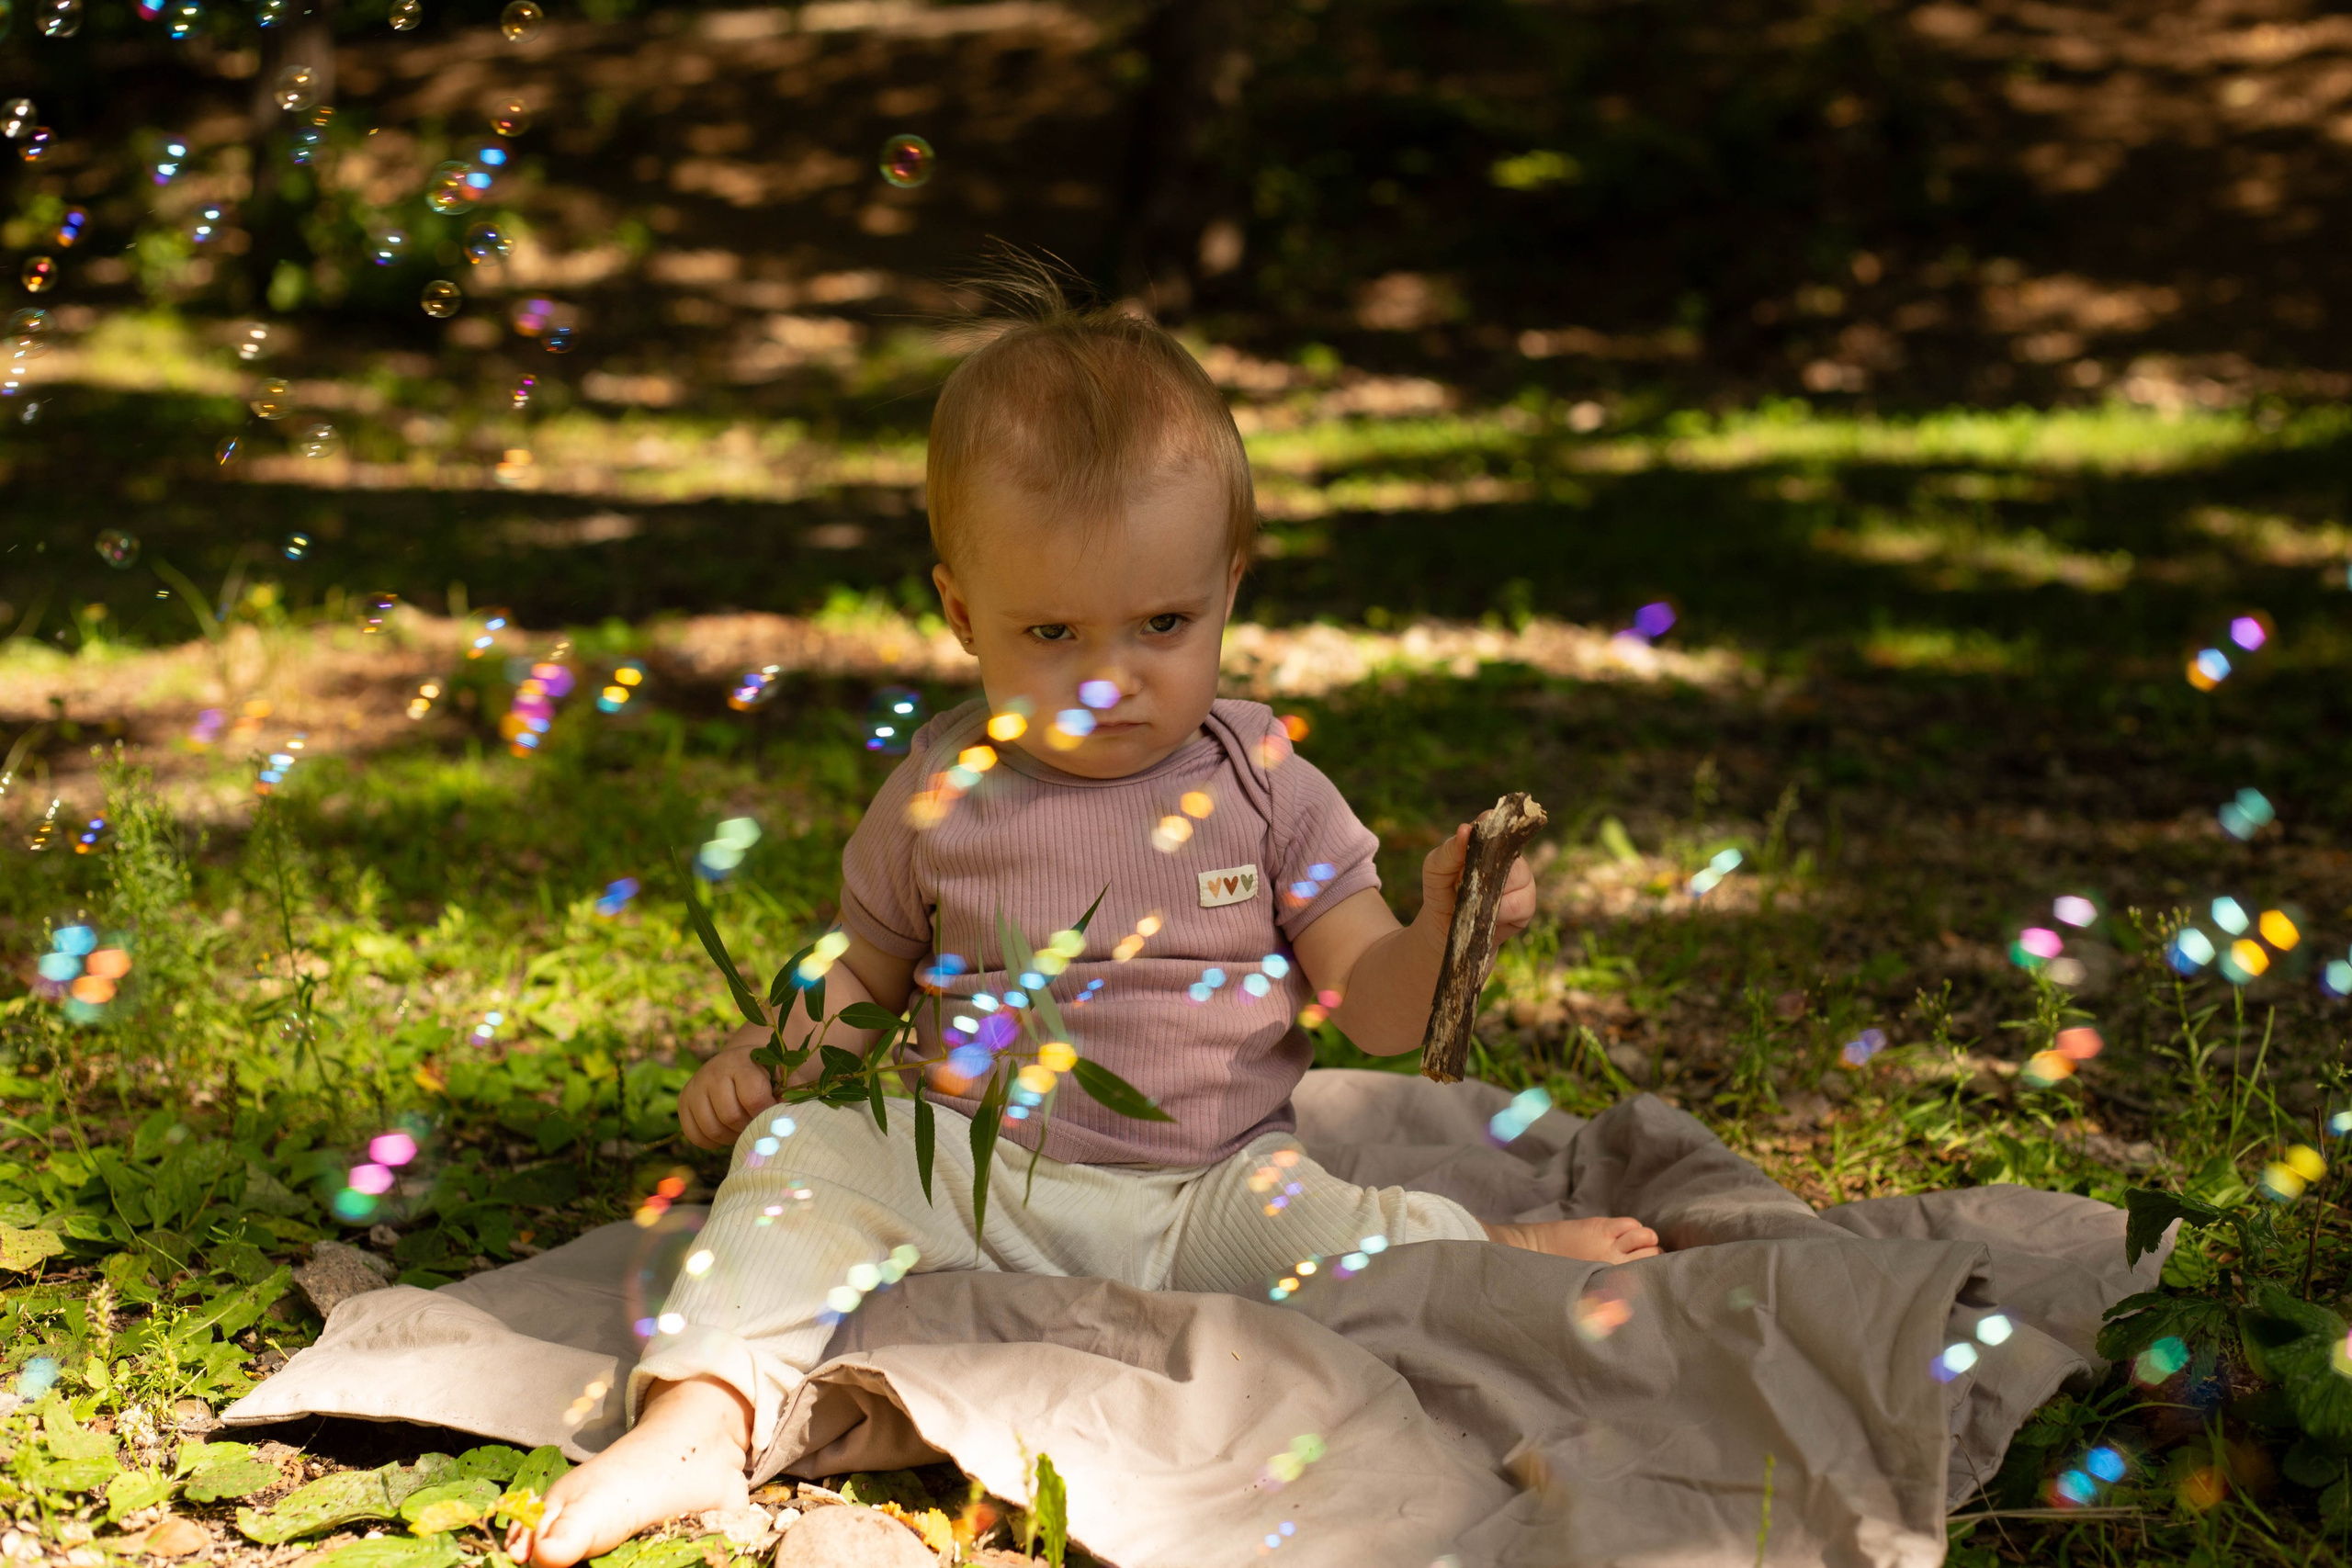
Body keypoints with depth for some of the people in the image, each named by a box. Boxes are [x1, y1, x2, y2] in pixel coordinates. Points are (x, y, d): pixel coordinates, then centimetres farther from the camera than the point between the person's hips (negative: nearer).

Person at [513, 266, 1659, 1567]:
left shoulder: (1261, 785, 1)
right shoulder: (940, 791, 2)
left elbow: (1376, 1009, 0)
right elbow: (863, 969, 16)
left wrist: (1442, 929, -22)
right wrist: (772, 1050, -5)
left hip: (1212, 1189, -1)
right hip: (975, 1174, 1)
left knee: (1334, 1225, -29)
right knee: (802, 1151, -22)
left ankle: (1503, 1257, -5)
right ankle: (700, 1425, -29)